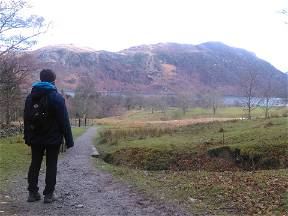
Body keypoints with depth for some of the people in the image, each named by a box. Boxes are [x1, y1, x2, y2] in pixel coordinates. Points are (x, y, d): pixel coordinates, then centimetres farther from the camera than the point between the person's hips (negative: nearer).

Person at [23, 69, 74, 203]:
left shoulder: (30, 96, 7)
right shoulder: (56, 97, -11)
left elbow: (26, 119, 11)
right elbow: (64, 121, -12)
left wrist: (27, 137, 17)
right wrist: (69, 140, -8)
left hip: (35, 138, 5)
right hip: (53, 139, -4)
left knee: (35, 164, 12)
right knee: (51, 165, 3)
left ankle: (33, 193, 16)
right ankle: (49, 194, 5)